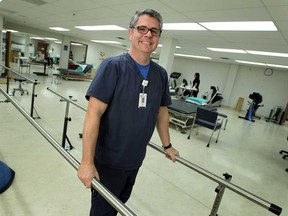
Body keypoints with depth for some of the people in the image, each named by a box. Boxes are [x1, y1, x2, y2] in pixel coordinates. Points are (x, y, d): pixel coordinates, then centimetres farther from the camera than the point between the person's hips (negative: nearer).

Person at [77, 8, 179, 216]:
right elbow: (94, 113, -21)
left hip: (136, 160, 5)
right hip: (109, 160, -5)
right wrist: (87, 161, -23)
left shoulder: (161, 74, 1)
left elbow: (162, 111, 11)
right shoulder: (113, 66, -16)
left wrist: (167, 145, 17)